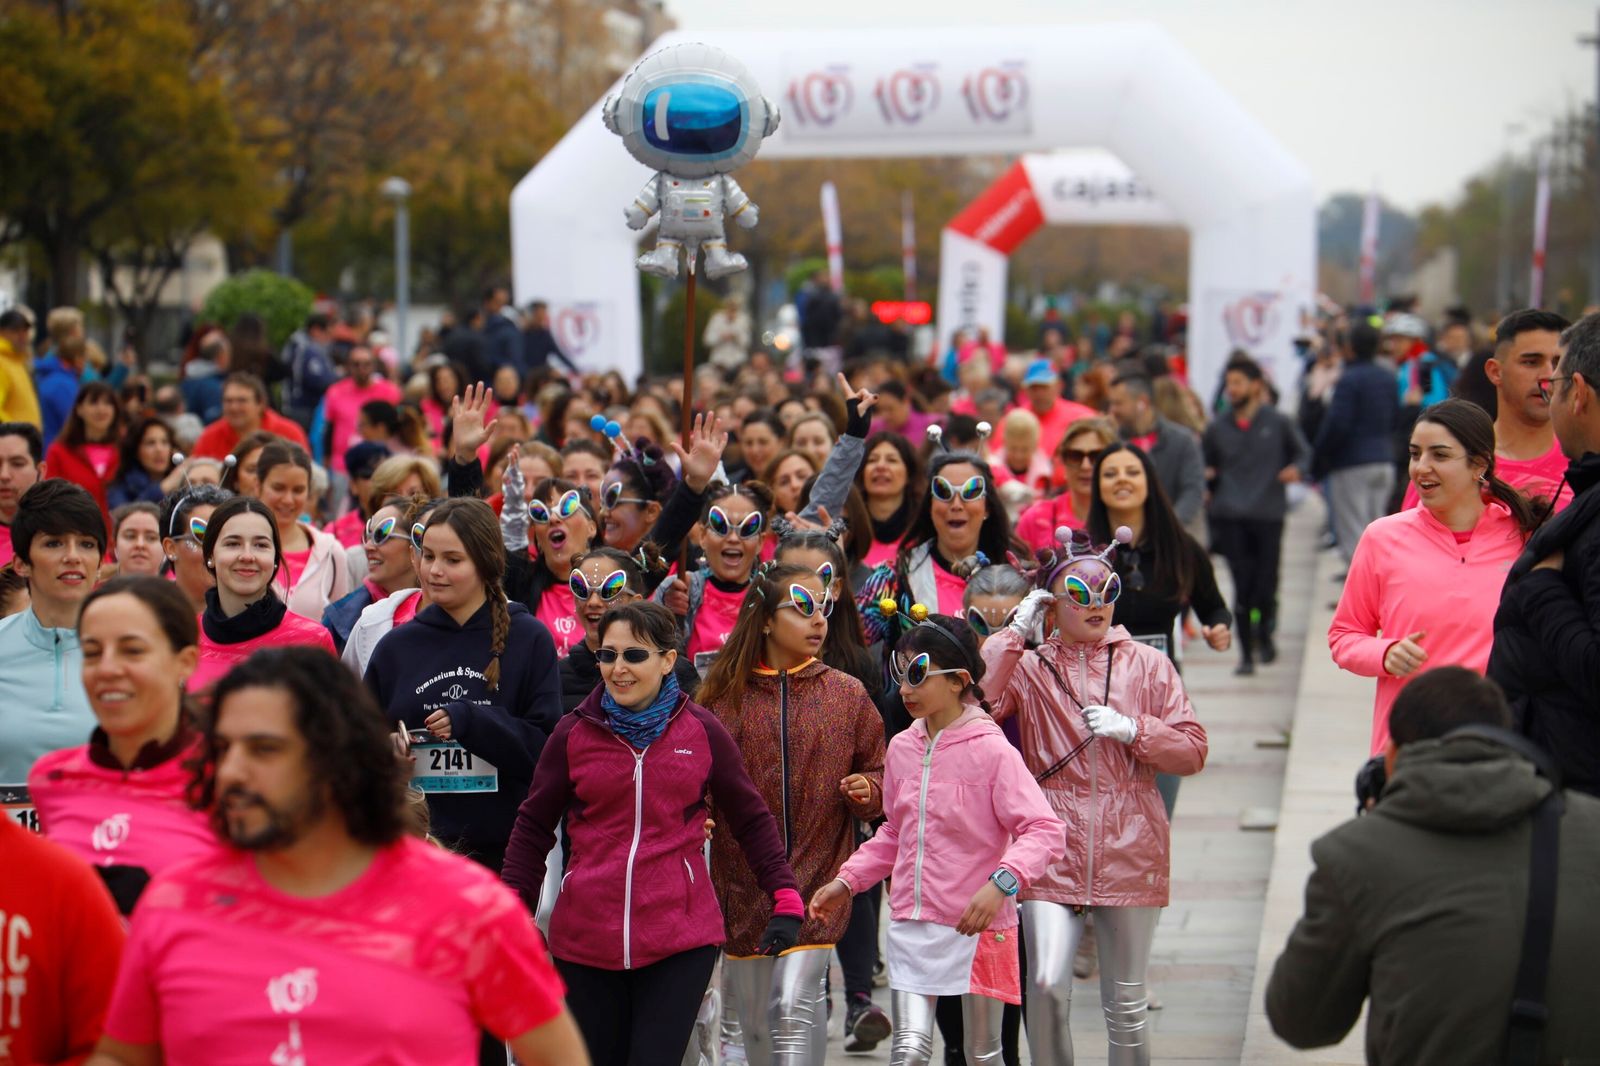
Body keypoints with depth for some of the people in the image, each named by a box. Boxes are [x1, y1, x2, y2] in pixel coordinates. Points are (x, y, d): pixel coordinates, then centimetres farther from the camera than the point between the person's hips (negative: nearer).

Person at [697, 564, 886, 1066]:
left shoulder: (846, 694, 3)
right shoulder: (725, 695, 1)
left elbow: (879, 771, 9)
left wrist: (867, 791, -12)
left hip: (817, 876, -2)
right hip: (742, 879, 2)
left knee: (794, 1007, -16)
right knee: (755, 1021, 13)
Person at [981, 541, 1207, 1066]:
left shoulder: (1147, 664, 8)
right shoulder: (1028, 667, 5)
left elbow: (1192, 750, 6)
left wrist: (1132, 730, -10)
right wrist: (1016, 632, -9)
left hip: (1128, 853, 1)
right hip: (1054, 851, -1)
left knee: (1126, 1001, 9)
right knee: (1046, 983, -18)